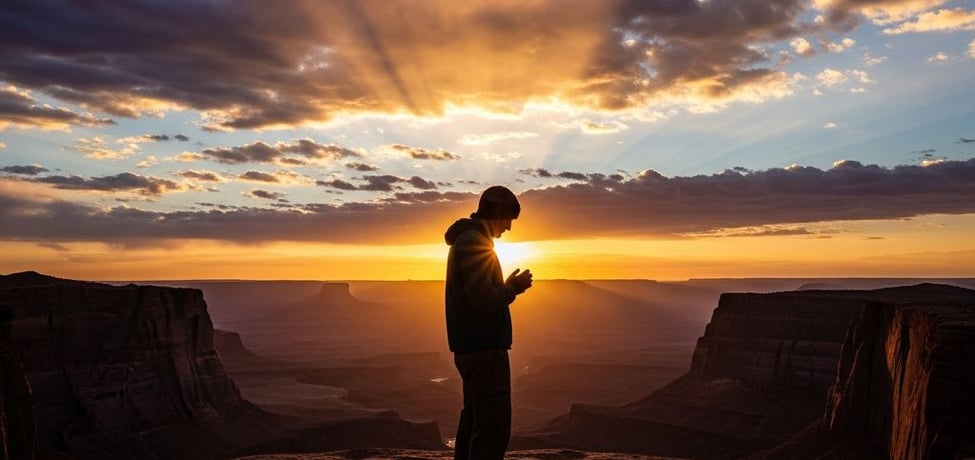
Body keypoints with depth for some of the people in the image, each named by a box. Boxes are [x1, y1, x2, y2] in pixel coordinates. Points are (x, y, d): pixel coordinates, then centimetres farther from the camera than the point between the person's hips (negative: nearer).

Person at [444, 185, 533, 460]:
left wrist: (508, 287, 8)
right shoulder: (474, 242, -15)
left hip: (472, 346, 11)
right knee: (494, 427, -9)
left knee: (475, 421, 17)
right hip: (485, 347, -11)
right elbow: (483, 299, -23)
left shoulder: (466, 239, 17)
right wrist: (513, 287, -8)